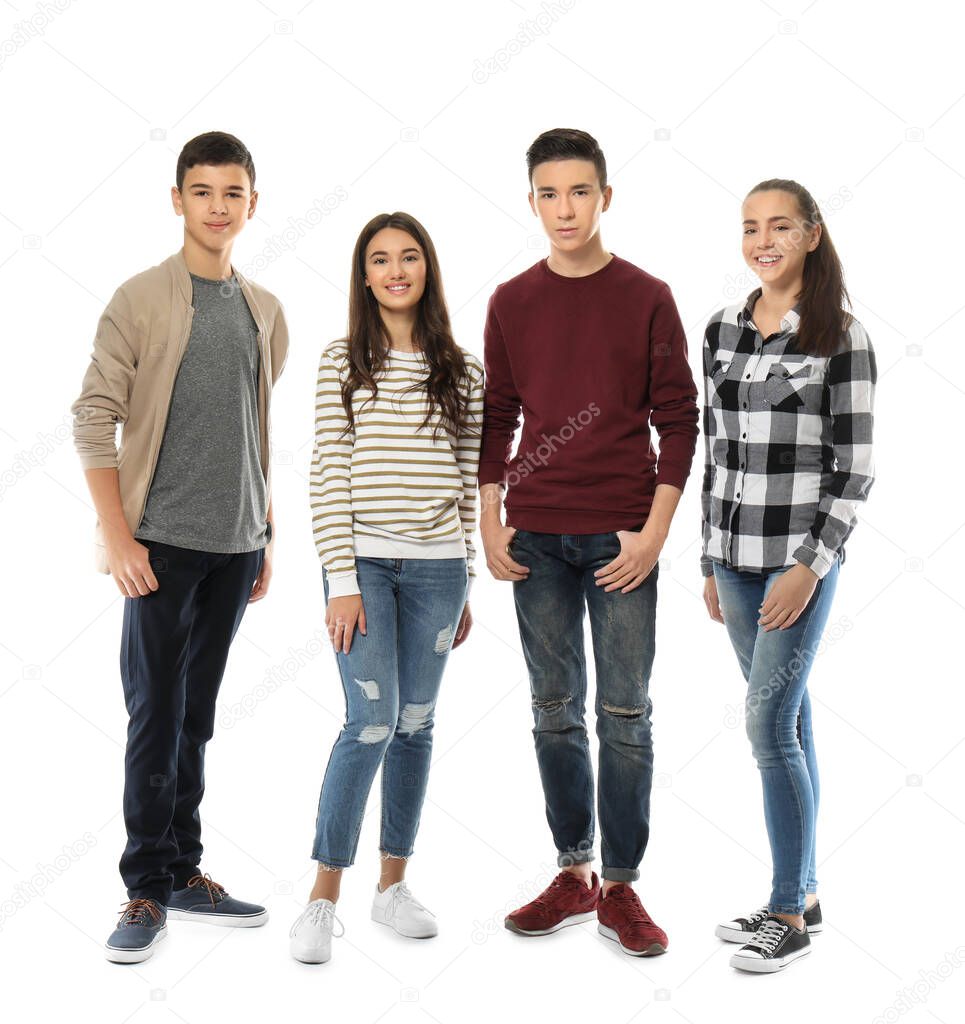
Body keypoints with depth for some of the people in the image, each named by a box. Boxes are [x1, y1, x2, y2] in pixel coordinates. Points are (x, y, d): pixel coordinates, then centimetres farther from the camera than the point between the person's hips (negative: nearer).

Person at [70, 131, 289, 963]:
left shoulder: (265, 311, 11)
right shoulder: (142, 300, -4)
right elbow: (94, 419, -7)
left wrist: (267, 536, 15)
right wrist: (118, 537, -13)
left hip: (236, 543, 5)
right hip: (161, 539, -4)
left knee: (197, 716, 12)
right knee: (155, 716, -1)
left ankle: (184, 872, 22)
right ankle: (148, 890, 7)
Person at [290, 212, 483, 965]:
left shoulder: (461, 369, 7)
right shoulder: (343, 363, 0)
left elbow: (468, 480, 9)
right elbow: (329, 476, -4)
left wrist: (466, 585, 9)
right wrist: (343, 581, -10)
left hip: (438, 567, 3)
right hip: (363, 562, -3)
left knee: (416, 725, 8)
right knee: (372, 722, -10)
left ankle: (394, 885, 22)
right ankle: (324, 898, 2)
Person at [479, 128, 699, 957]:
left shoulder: (648, 298, -1)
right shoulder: (511, 303, 7)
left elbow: (678, 420, -1)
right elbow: (497, 419, 11)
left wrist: (655, 531, -8)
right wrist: (491, 523, 3)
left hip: (622, 537, -2)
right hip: (535, 537, 3)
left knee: (625, 715, 2)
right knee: (555, 710, 9)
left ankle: (621, 886, 12)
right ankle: (573, 876, 20)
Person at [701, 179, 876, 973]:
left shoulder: (842, 336, -7)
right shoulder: (722, 332, 9)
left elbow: (856, 466, -9)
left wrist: (812, 564, -15)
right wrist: (712, 559, 13)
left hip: (801, 557, -5)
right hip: (737, 556, 5)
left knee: (770, 725, -7)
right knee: (788, 723, 12)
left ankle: (789, 917, 6)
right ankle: (802, 897, 23)